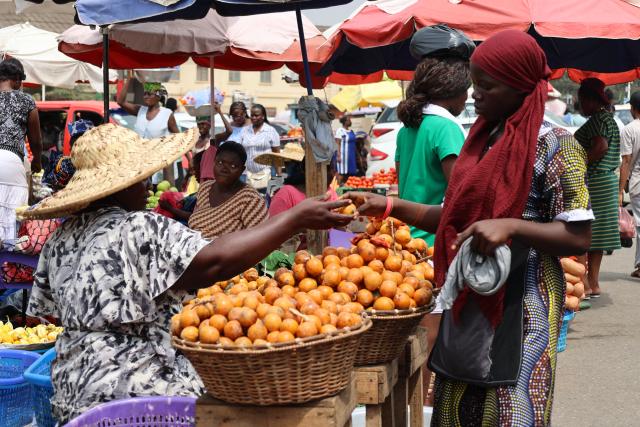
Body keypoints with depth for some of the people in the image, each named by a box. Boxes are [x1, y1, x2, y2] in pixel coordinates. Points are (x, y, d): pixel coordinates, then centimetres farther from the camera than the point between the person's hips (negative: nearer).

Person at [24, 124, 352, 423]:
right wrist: (297, 218, -24)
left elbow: (52, 308, 15)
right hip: (139, 398, -9)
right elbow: (214, 262, -27)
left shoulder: (61, 239, 7)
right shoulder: (140, 230, -17)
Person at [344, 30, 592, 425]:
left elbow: (579, 237, -14)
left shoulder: (555, 146, -11)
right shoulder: (484, 139, 11)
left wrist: (511, 227, -26)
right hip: (469, 300, 7)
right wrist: (389, 206, 6)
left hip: (521, 305, -7)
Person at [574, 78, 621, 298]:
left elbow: (601, 146, -27)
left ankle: (583, 284, -6)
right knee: (595, 231, 12)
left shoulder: (597, 119, -14)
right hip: (607, 179, 10)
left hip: (592, 181, -10)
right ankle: (593, 283, 16)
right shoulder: (609, 118, 17)